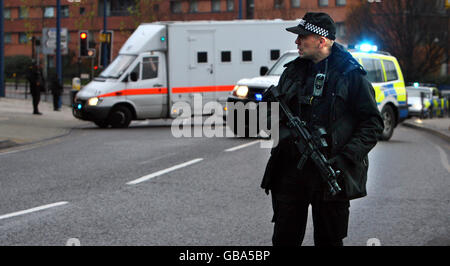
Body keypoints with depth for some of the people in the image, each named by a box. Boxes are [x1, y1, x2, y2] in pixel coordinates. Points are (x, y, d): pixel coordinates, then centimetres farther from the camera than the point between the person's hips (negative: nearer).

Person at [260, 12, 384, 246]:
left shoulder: (350, 75, -2)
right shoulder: (292, 72, 13)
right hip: (290, 170, 4)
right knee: (284, 238, 7)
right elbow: (276, 115, 19)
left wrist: (346, 158, -14)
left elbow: (372, 123, -4)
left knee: (328, 240, 6)